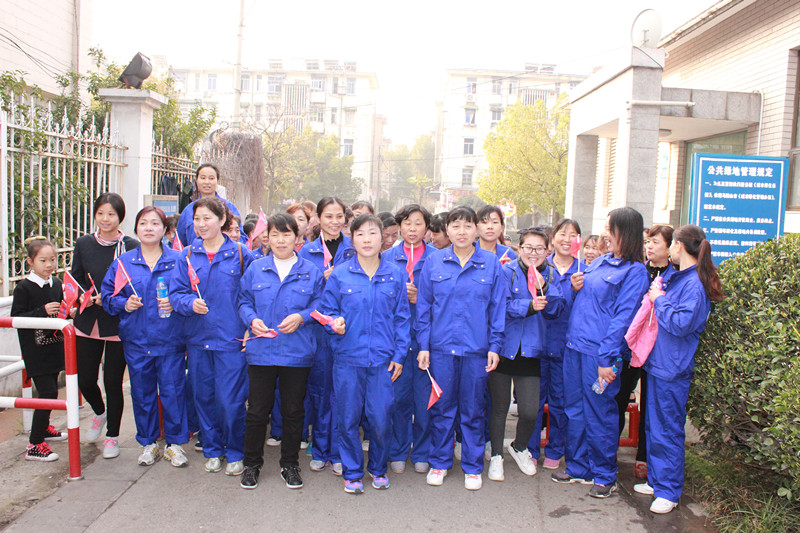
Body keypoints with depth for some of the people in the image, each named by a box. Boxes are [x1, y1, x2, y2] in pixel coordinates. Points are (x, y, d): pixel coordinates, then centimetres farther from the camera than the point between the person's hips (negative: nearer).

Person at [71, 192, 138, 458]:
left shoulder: (131, 246, -7)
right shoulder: (83, 244, 4)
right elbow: (75, 279, 10)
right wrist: (85, 297, -11)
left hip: (119, 324, -3)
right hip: (87, 323, 3)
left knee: (113, 382, 4)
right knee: (85, 379, 7)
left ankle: (112, 436, 25)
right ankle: (99, 413, 42)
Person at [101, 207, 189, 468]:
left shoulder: (178, 260, 1)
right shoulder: (123, 262, 6)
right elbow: (108, 295, 9)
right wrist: (124, 304, -10)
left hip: (170, 340, -2)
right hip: (136, 340, 2)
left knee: (172, 391, 2)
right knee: (142, 393, 11)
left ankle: (175, 443, 18)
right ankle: (148, 443, 27)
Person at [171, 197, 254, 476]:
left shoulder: (240, 253, -3)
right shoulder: (187, 255, 6)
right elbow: (177, 293, 4)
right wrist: (191, 304, -17)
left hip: (231, 338, -4)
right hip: (198, 337, 4)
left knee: (230, 399, -1)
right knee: (203, 397, 13)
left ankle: (235, 453, 19)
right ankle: (212, 450, 31)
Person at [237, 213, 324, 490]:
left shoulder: (311, 272, 3)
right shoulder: (255, 269, 6)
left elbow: (321, 306, 5)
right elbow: (244, 302, 10)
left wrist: (301, 317, -12)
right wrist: (252, 319, -9)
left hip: (297, 352, 0)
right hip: (261, 351, 0)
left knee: (293, 410, 9)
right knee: (257, 410, 6)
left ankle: (290, 464, 26)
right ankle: (252, 463, 25)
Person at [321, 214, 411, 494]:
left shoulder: (396, 275, 4)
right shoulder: (339, 275, 2)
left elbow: (402, 318, 7)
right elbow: (327, 310, 10)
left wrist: (399, 355, 2)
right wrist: (335, 322, -13)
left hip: (382, 359, 0)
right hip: (348, 357, 0)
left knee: (381, 418, 3)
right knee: (348, 418, 6)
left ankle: (378, 468, 28)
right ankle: (352, 472, 26)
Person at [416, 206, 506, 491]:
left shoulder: (491, 263, 1)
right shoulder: (433, 262, 2)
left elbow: (497, 308, 3)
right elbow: (423, 307, 4)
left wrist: (495, 346, -2)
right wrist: (423, 345, 0)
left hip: (476, 349, 0)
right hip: (441, 348, 1)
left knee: (473, 410, 10)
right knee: (441, 408, 10)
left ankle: (472, 466, 26)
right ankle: (439, 462, 28)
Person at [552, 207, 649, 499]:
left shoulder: (635, 271, -8)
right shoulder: (600, 261, 13)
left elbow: (623, 318, -14)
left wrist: (607, 358, -18)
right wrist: (575, 287, 1)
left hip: (599, 353, -7)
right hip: (574, 345, 7)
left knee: (600, 414, 3)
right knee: (575, 409, 14)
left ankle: (605, 476, 20)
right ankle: (578, 467, 29)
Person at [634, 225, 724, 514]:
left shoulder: (694, 284, -17)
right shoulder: (677, 278, 11)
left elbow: (681, 324, -24)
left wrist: (659, 300, -14)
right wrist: (656, 297, 8)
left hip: (672, 370, -9)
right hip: (658, 363, 9)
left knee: (668, 431, 1)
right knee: (653, 426, 17)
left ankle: (669, 491, 13)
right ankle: (656, 480, 30)